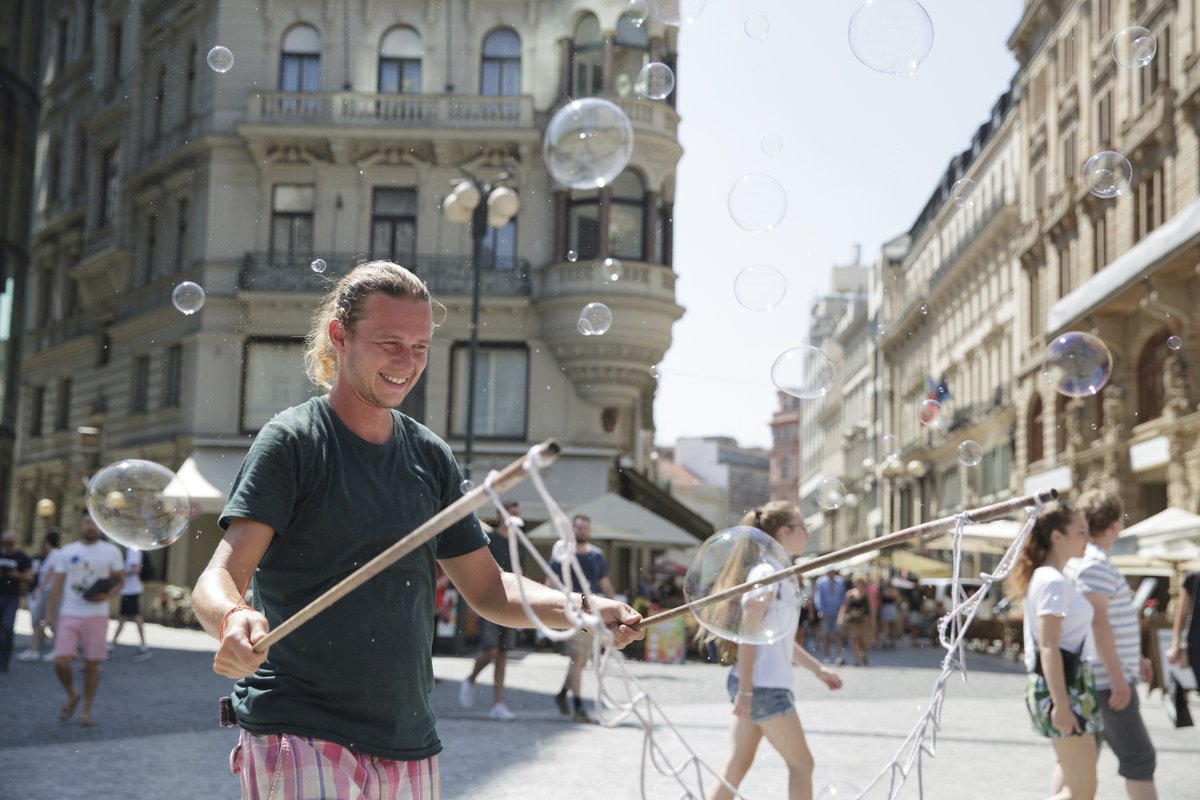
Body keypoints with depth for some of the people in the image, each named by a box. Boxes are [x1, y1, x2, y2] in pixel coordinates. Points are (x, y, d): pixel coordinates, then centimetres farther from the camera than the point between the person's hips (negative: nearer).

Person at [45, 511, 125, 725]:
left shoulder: (111, 551, 2)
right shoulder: (68, 551, 6)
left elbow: (120, 579, 7)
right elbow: (57, 584, 7)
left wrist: (106, 596, -12)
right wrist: (50, 614, 2)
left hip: (96, 616, -1)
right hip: (69, 616, 1)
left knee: (92, 664, 3)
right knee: (61, 662, -10)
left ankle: (86, 710, 18)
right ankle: (72, 695, 19)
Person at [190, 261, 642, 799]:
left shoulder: (432, 458, 11)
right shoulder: (292, 442, -5)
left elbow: (487, 589, 15)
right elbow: (220, 578, -13)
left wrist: (586, 609, -2)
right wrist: (232, 620, -37)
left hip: (409, 746, 6)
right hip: (298, 737, -5)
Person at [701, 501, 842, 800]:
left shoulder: (778, 573, 15)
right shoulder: (766, 572, -14)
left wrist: (817, 668, 24)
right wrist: (745, 690, -22)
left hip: (760, 685, 9)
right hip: (763, 686, -9)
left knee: (737, 769, 8)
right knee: (801, 764, 2)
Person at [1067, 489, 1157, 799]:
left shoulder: (1078, 559, 15)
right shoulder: (1096, 562, -17)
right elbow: (1098, 621, -24)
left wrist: (1133, 656, 29)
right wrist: (1118, 676, -25)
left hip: (1085, 680, 10)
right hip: (1105, 681, -10)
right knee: (1138, 757, -4)